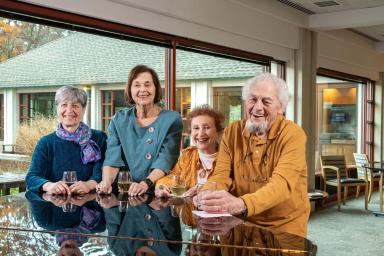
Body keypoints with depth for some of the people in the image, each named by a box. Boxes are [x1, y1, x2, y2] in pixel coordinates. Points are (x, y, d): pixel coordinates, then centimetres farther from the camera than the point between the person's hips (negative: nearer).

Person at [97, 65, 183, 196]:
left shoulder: (172, 119, 2)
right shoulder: (119, 120, 11)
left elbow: (165, 161, -9)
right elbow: (112, 158, 1)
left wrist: (145, 184, -25)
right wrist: (107, 182, -19)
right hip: (124, 193, 2)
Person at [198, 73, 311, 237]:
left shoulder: (293, 135, -12)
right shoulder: (232, 132, 3)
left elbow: (282, 184, -24)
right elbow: (222, 175, 1)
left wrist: (240, 204, -42)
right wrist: (207, 194, -24)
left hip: (285, 225, -3)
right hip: (244, 222, 4)